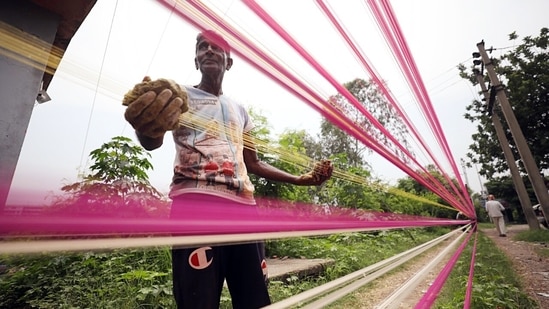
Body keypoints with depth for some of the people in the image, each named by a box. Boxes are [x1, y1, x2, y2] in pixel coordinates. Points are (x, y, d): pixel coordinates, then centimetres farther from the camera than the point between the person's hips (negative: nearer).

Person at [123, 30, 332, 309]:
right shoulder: (180, 96, 11)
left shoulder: (240, 111, 24)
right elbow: (154, 141, -9)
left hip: (243, 207, 5)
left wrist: (300, 179, 15)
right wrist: (145, 126, -35)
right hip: (196, 204, -4)